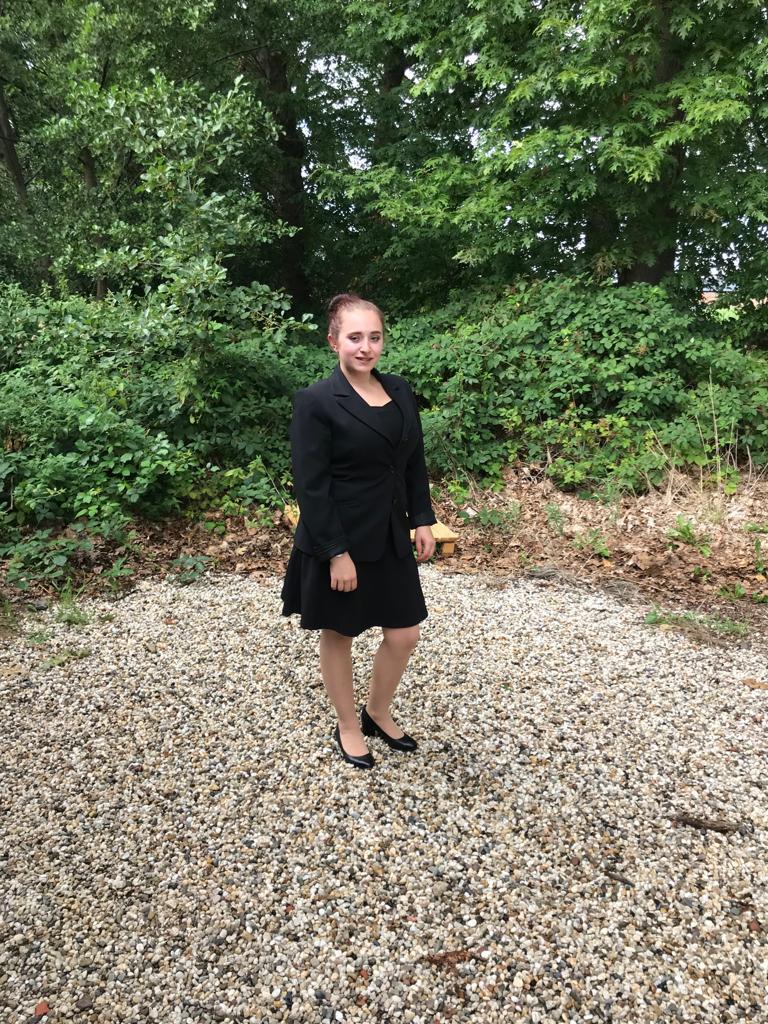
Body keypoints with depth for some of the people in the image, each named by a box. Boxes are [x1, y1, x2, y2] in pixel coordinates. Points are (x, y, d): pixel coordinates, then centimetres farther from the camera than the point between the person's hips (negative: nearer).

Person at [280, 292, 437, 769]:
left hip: (391, 538, 6)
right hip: (339, 542, -6)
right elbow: (311, 485, -17)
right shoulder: (316, 400, -15)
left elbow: (415, 462, 12)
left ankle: (378, 715, 38)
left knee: (404, 635, 12)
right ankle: (348, 728, 34)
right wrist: (337, 553, -19)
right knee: (339, 636, 12)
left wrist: (422, 521, 6)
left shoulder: (400, 390, 4)